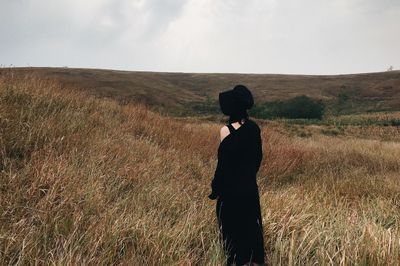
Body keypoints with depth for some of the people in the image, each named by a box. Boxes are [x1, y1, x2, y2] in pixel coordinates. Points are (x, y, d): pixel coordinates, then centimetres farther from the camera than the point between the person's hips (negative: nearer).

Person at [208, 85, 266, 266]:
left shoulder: (227, 130, -19)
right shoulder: (254, 127, -1)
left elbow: (223, 162, -16)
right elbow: (258, 156, 8)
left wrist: (215, 188, -6)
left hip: (231, 188, -6)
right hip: (250, 186, 6)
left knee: (231, 226, 8)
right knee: (251, 224, 18)